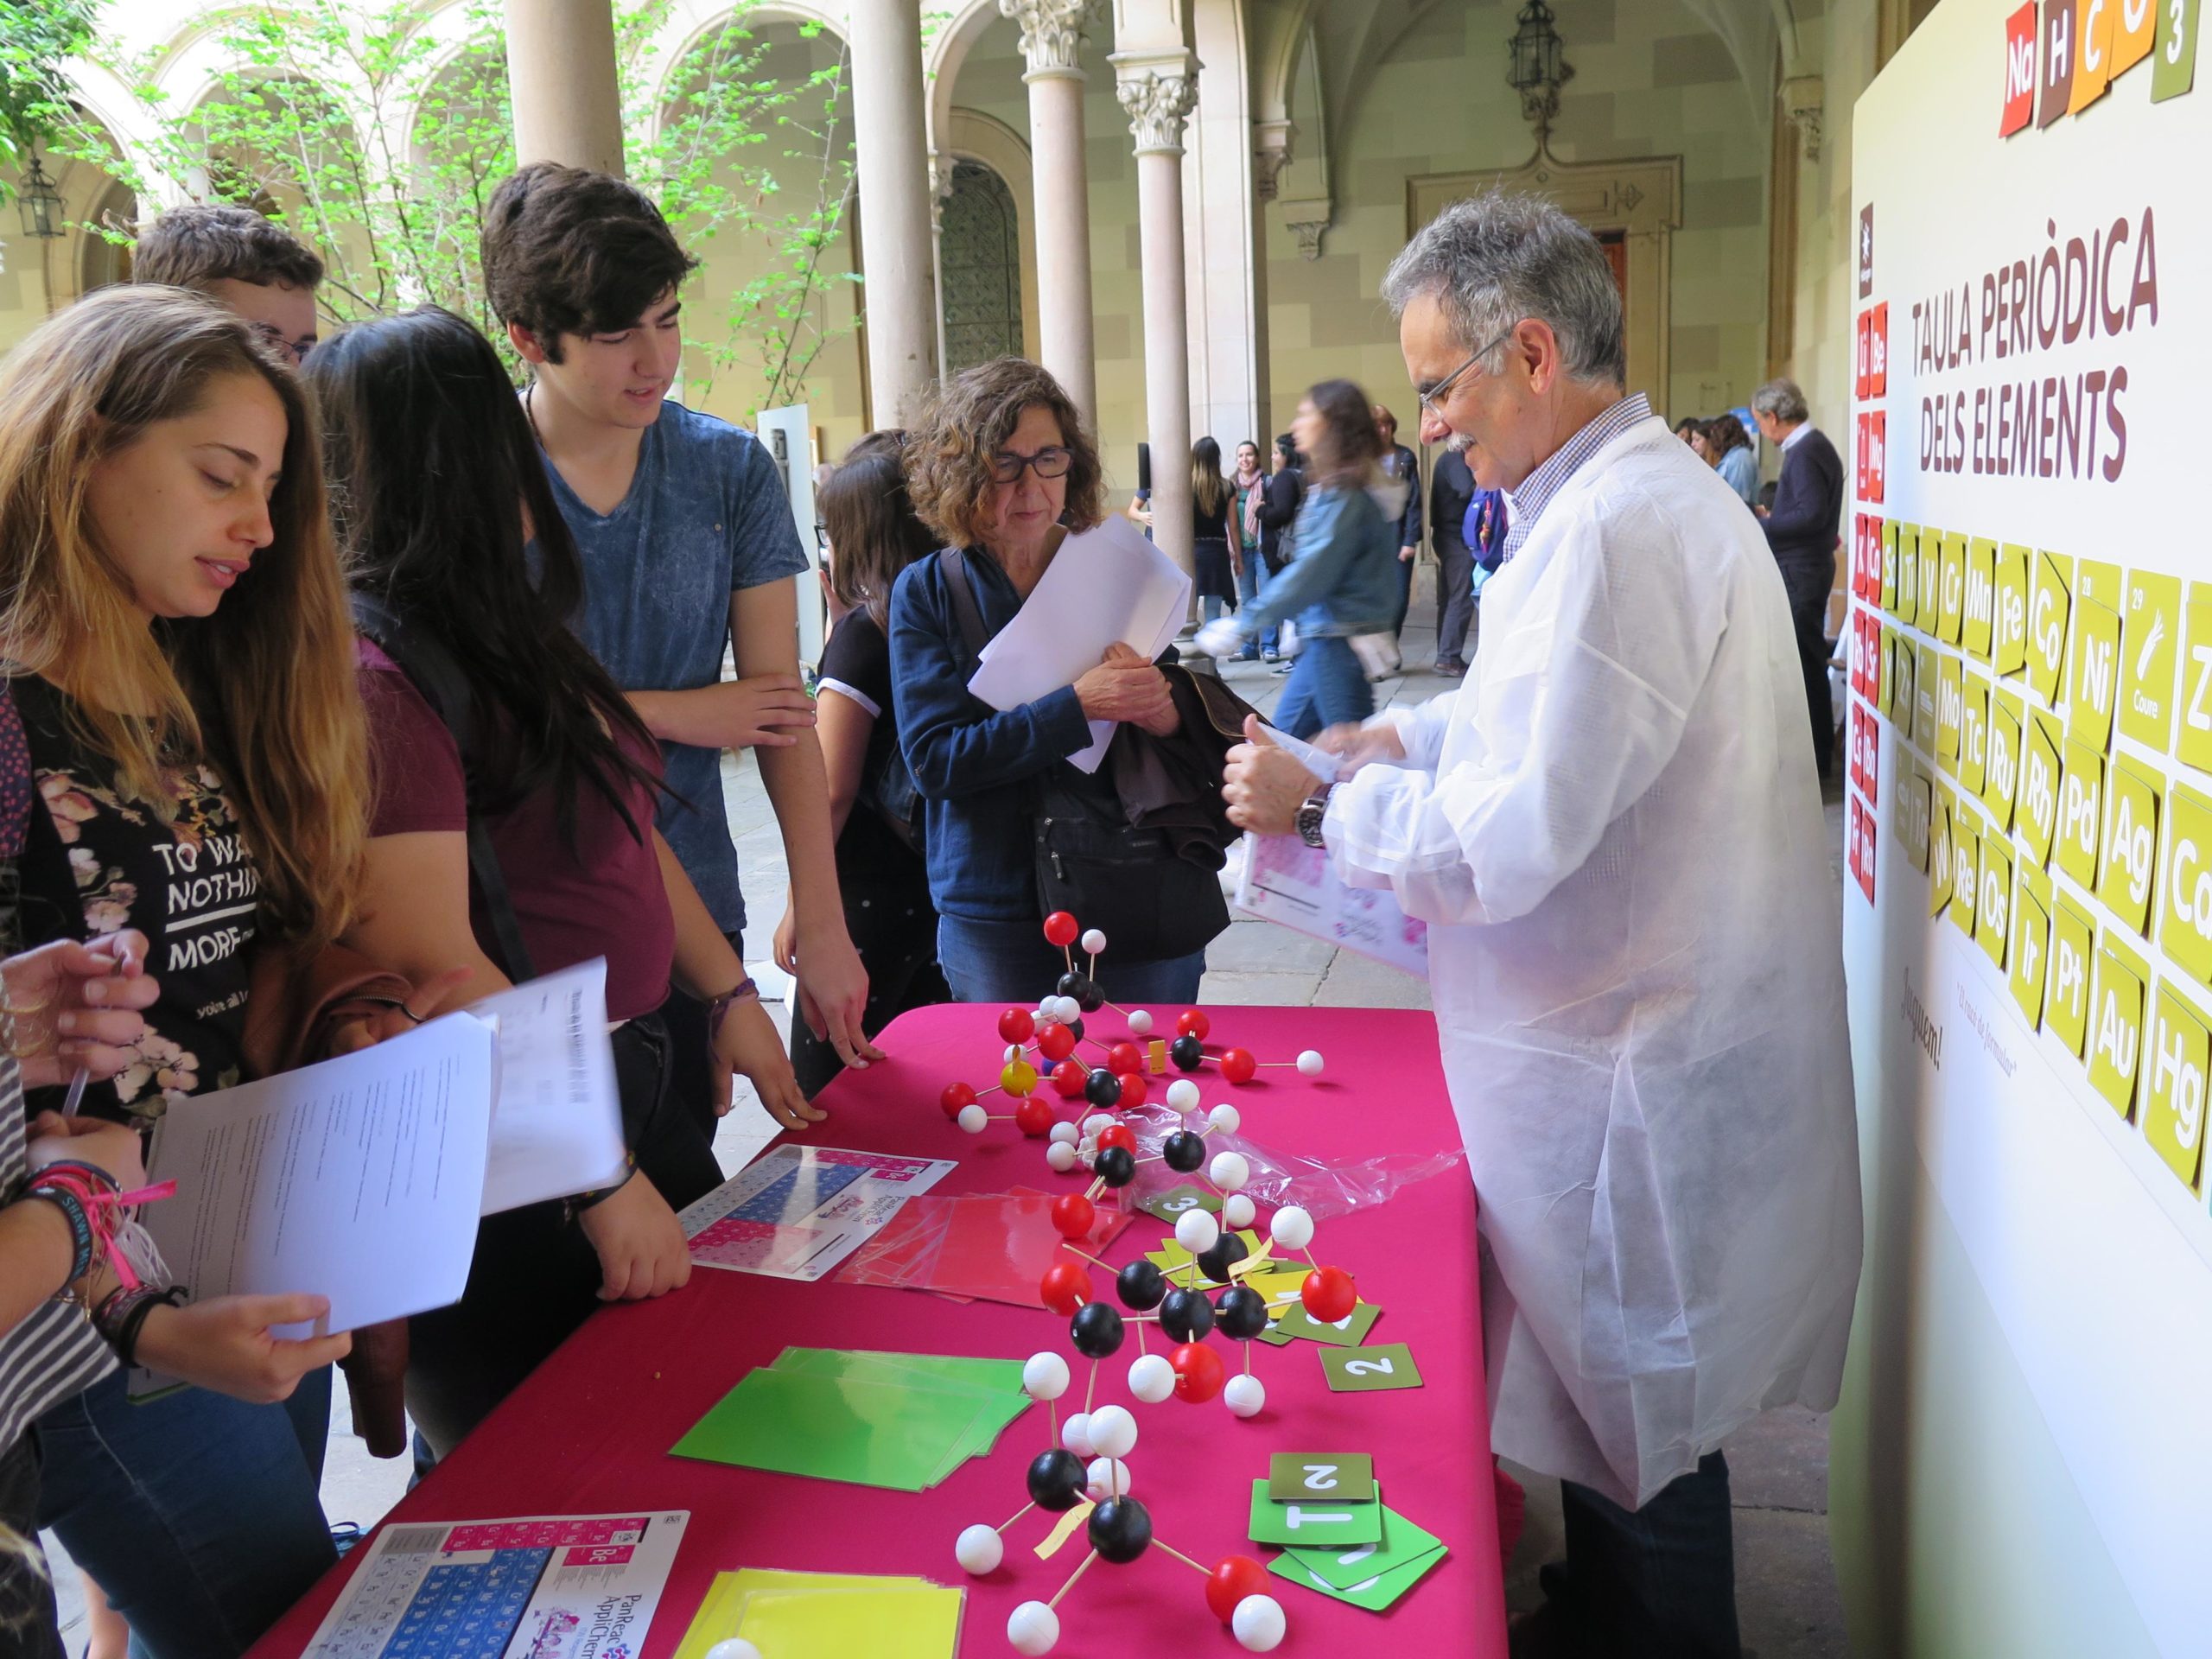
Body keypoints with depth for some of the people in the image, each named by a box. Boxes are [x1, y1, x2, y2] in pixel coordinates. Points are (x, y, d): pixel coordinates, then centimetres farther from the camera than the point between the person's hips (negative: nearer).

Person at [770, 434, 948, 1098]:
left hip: (868, 895, -8)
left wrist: (799, 906, -8)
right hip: (937, 886, 8)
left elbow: (832, 789, -16)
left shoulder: (864, 633, -14)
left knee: (824, 1099, 1)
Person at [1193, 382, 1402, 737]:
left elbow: (1311, 574, -21)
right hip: (1325, 638, 10)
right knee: (1286, 732, 15)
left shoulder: (1346, 494, -18)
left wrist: (1243, 625, -17)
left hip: (1340, 641, -10)